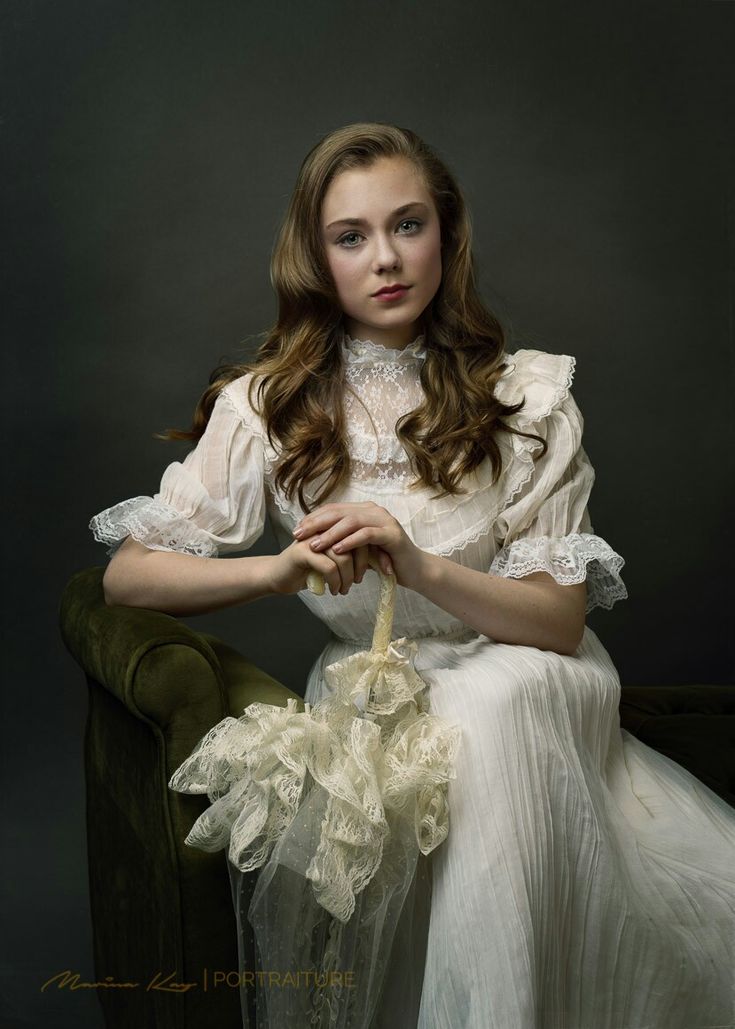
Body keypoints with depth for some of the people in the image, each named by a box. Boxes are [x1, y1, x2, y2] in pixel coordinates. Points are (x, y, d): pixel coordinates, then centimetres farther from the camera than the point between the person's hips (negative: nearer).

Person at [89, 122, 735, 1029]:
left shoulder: (526, 395, -1)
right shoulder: (269, 405, 0)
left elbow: (561, 619, -5)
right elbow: (126, 575, -1)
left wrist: (419, 566, -24)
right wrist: (281, 568, -19)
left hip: (519, 690, 1)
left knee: (490, 703, -34)